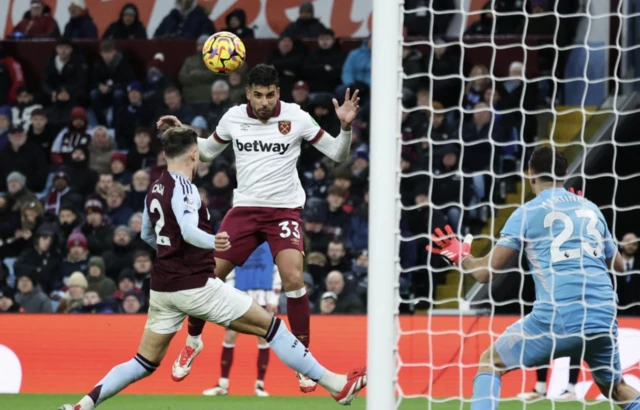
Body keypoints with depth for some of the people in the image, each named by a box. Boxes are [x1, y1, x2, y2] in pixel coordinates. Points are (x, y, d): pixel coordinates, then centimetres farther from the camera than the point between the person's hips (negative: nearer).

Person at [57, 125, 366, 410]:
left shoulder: (155, 189, 11)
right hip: (195, 285, -8)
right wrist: (212, 242, -49)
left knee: (144, 363, 13)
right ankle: (335, 385, 1)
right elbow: (189, 230, -31)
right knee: (271, 326, -1)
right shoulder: (182, 186, -13)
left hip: (163, 288, 8)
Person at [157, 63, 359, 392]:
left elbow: (337, 154, -3)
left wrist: (345, 127, -20)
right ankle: (193, 341, 25)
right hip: (245, 208, 3)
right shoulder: (233, 118, -1)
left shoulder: (296, 118, -8)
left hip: (284, 210, -3)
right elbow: (208, 152, 17)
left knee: (293, 279, -21)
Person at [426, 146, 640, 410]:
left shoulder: (527, 213, 4)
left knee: (490, 363, 16)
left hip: (556, 317, -4)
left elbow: (485, 272, 4)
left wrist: (462, 258, 24)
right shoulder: (591, 209, 17)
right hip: (603, 317, 4)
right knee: (615, 388, 26)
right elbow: (618, 265, 28)